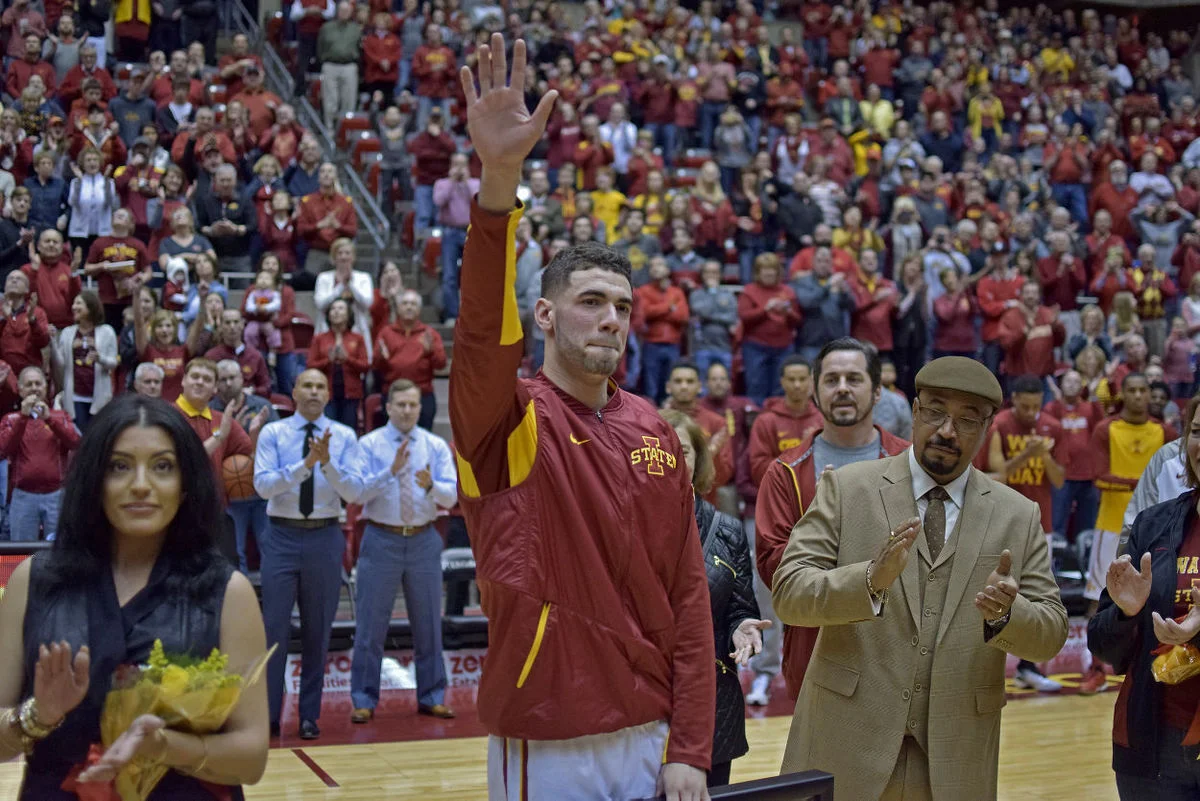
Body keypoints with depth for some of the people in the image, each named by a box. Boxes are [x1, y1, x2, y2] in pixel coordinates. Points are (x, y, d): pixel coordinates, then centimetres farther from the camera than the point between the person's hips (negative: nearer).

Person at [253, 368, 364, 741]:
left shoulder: (344, 436, 3)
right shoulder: (272, 433, 0)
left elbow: (354, 492, -5)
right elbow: (262, 484, -12)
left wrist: (327, 462, -21)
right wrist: (305, 464, -22)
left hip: (325, 538, 1)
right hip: (282, 536, -1)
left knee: (318, 630, 8)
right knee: (275, 626, -2)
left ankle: (309, 716, 17)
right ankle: (267, 715, 7)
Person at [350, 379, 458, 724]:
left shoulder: (436, 446, 3)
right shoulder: (369, 444, -2)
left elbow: (451, 496, -6)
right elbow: (359, 492, -14)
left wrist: (431, 486, -27)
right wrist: (392, 470, -26)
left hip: (424, 541, 2)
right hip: (382, 540, -2)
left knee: (428, 622, 9)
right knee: (371, 624, 1)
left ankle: (431, 698, 20)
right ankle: (364, 700, 10)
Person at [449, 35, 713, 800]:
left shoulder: (655, 433, 4)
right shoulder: (507, 421, -8)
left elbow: (687, 592, 4)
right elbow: (484, 332, -30)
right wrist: (500, 183, -45)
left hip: (647, 736, 4)